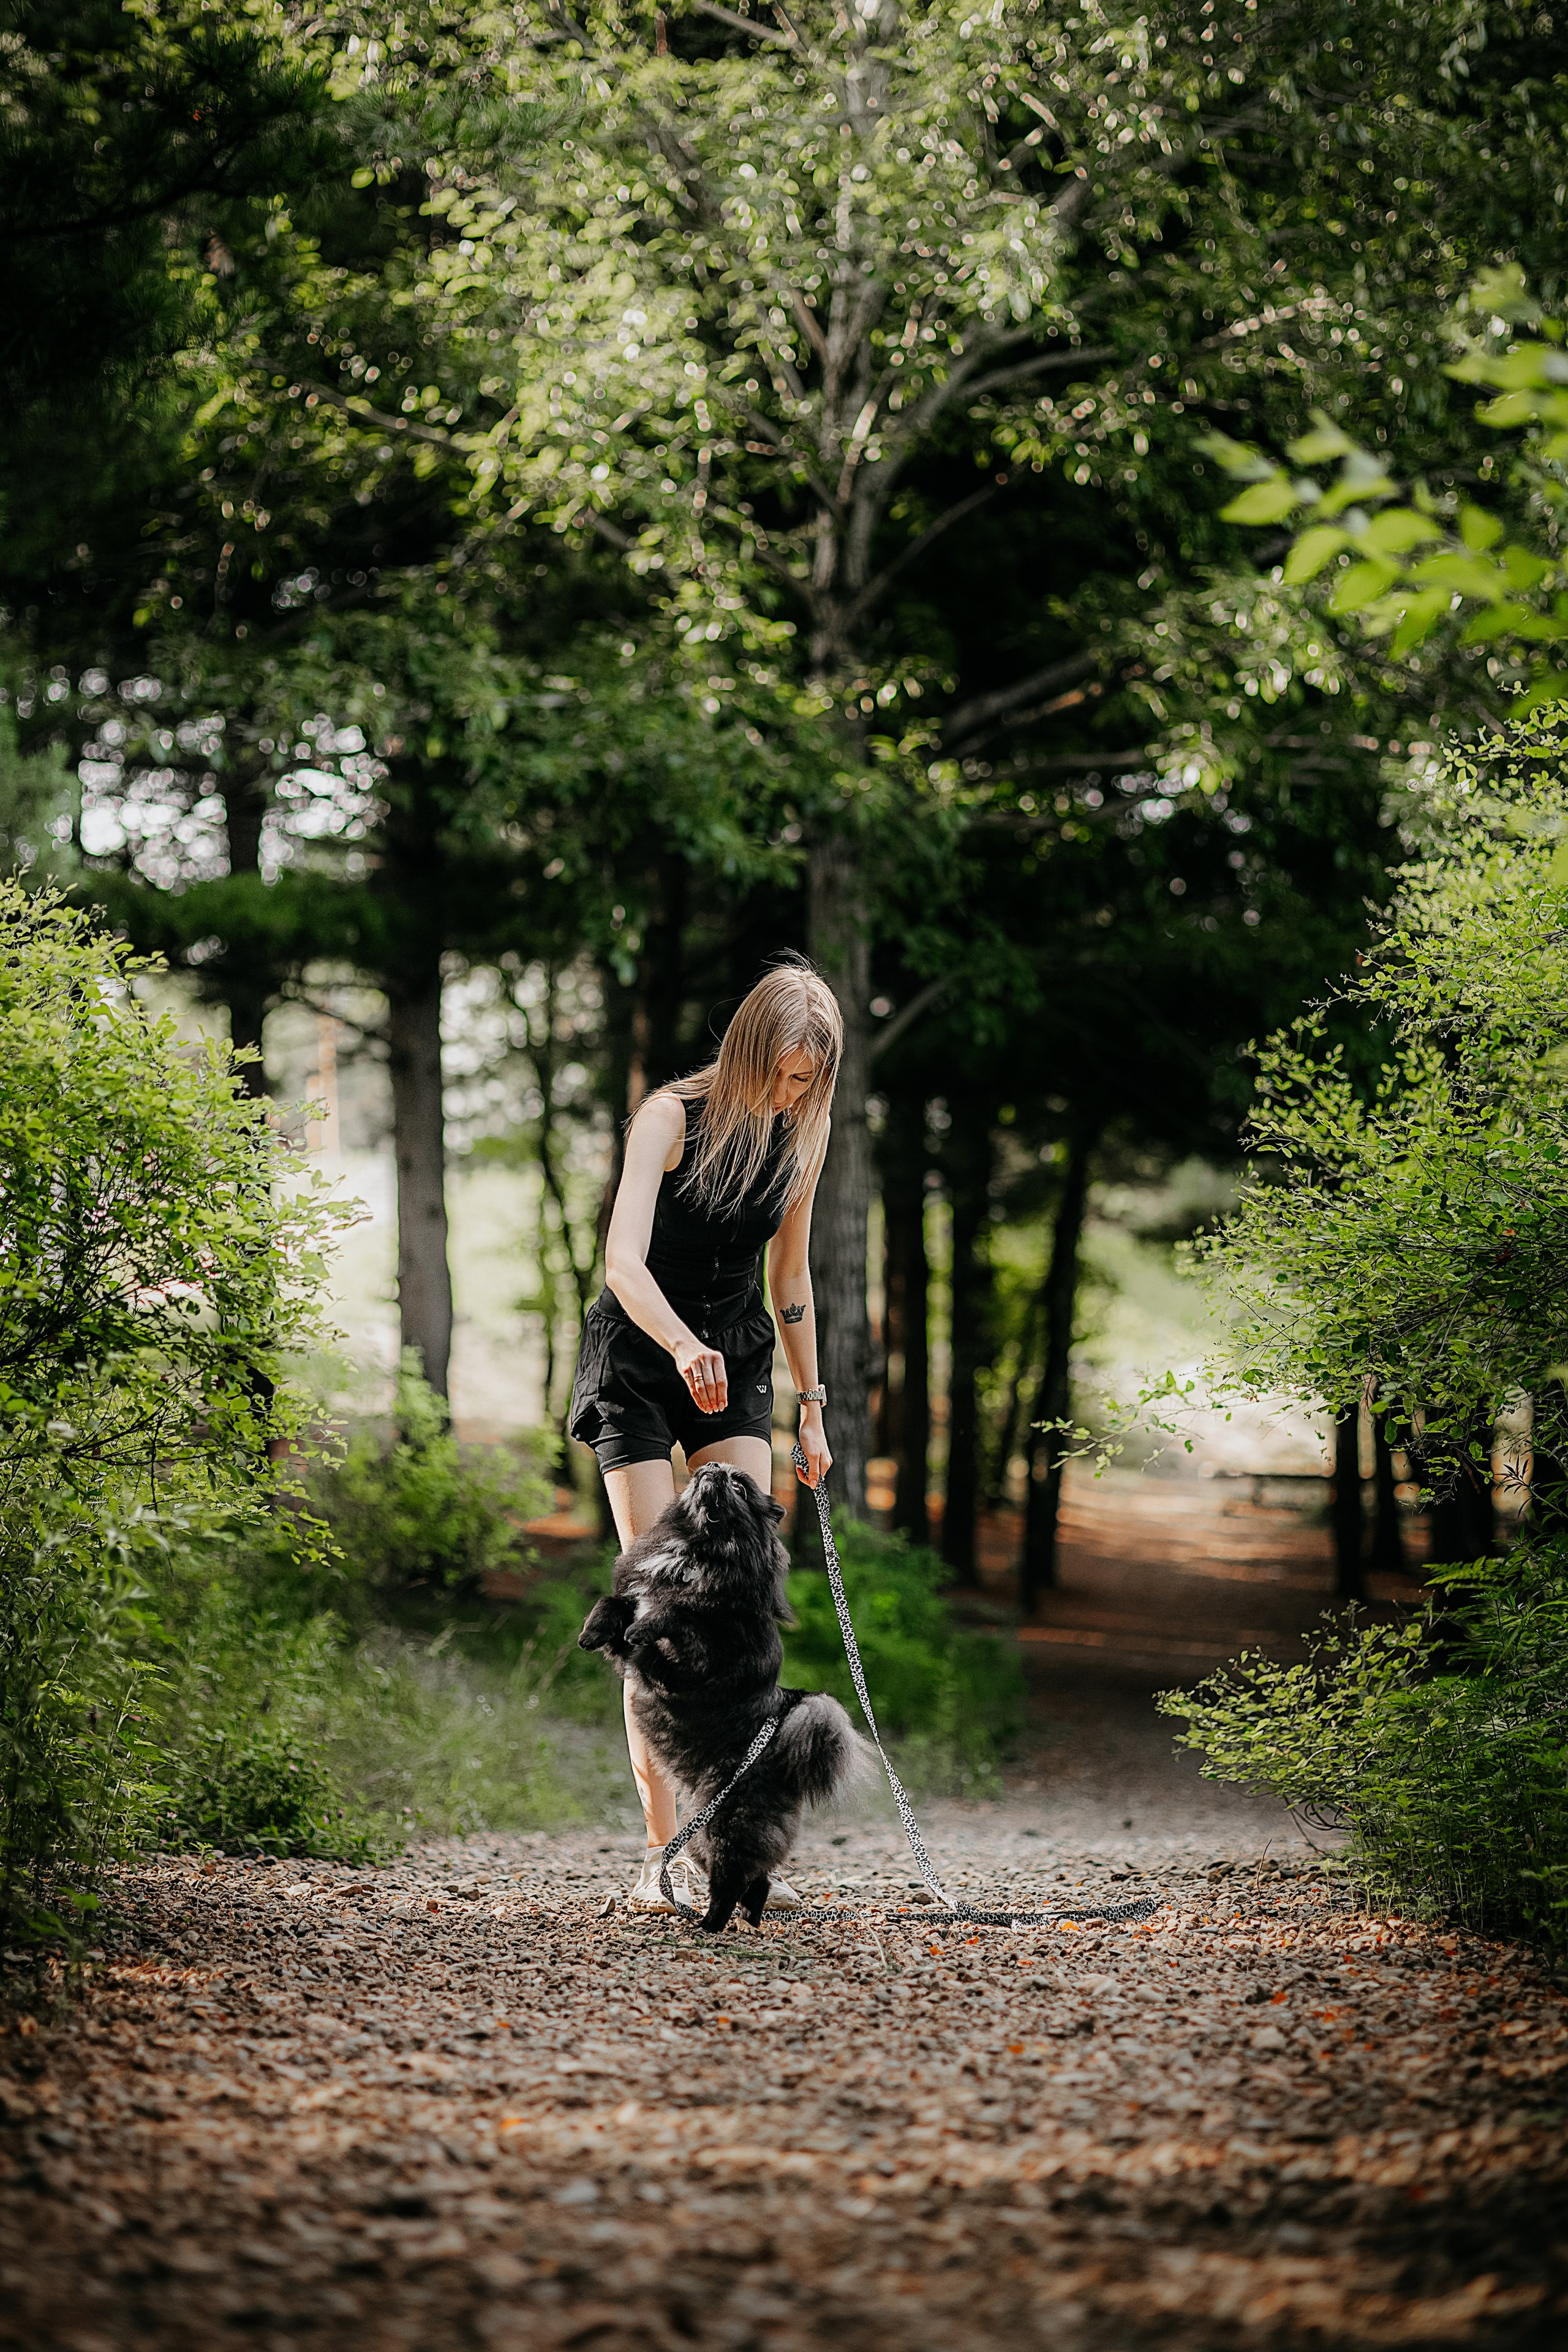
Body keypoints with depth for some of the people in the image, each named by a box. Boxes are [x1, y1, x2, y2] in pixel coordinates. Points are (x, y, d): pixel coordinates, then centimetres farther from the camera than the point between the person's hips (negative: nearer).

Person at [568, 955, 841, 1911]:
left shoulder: (803, 1133, 0)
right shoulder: (673, 1116, -18)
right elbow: (624, 1261, -32)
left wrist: (812, 1406, 14)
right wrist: (683, 1346, -49)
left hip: (738, 1364, 5)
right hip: (638, 1363, -5)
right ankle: (663, 1853, -8)